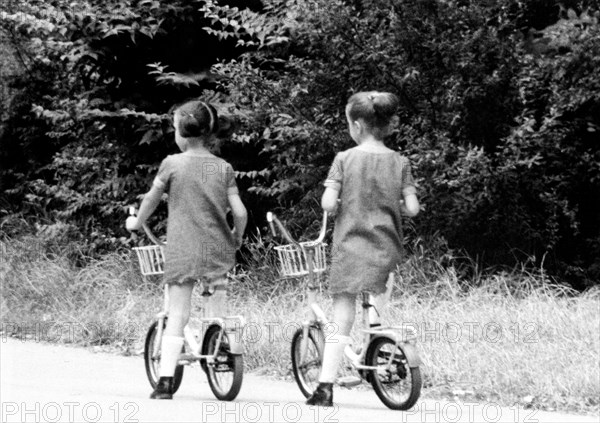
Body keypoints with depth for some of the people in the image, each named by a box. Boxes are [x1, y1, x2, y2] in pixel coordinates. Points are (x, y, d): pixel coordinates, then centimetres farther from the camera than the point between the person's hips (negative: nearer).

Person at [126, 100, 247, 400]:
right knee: (219, 316, 12)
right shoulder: (223, 168, 2)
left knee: (177, 316, -1)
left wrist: (136, 222, 29)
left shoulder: (172, 164, -3)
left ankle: (165, 382, -8)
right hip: (216, 251, 1)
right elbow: (240, 212, -2)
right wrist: (236, 239, 18)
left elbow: (151, 200, 10)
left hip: (181, 249, -1)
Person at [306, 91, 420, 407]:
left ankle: (326, 387, -5)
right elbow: (412, 208, -3)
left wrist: (343, 204, 10)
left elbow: (328, 203, -12)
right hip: (386, 249, 1)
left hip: (350, 247, -1)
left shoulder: (345, 159, -4)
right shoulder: (399, 162, 1)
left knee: (341, 321, 0)